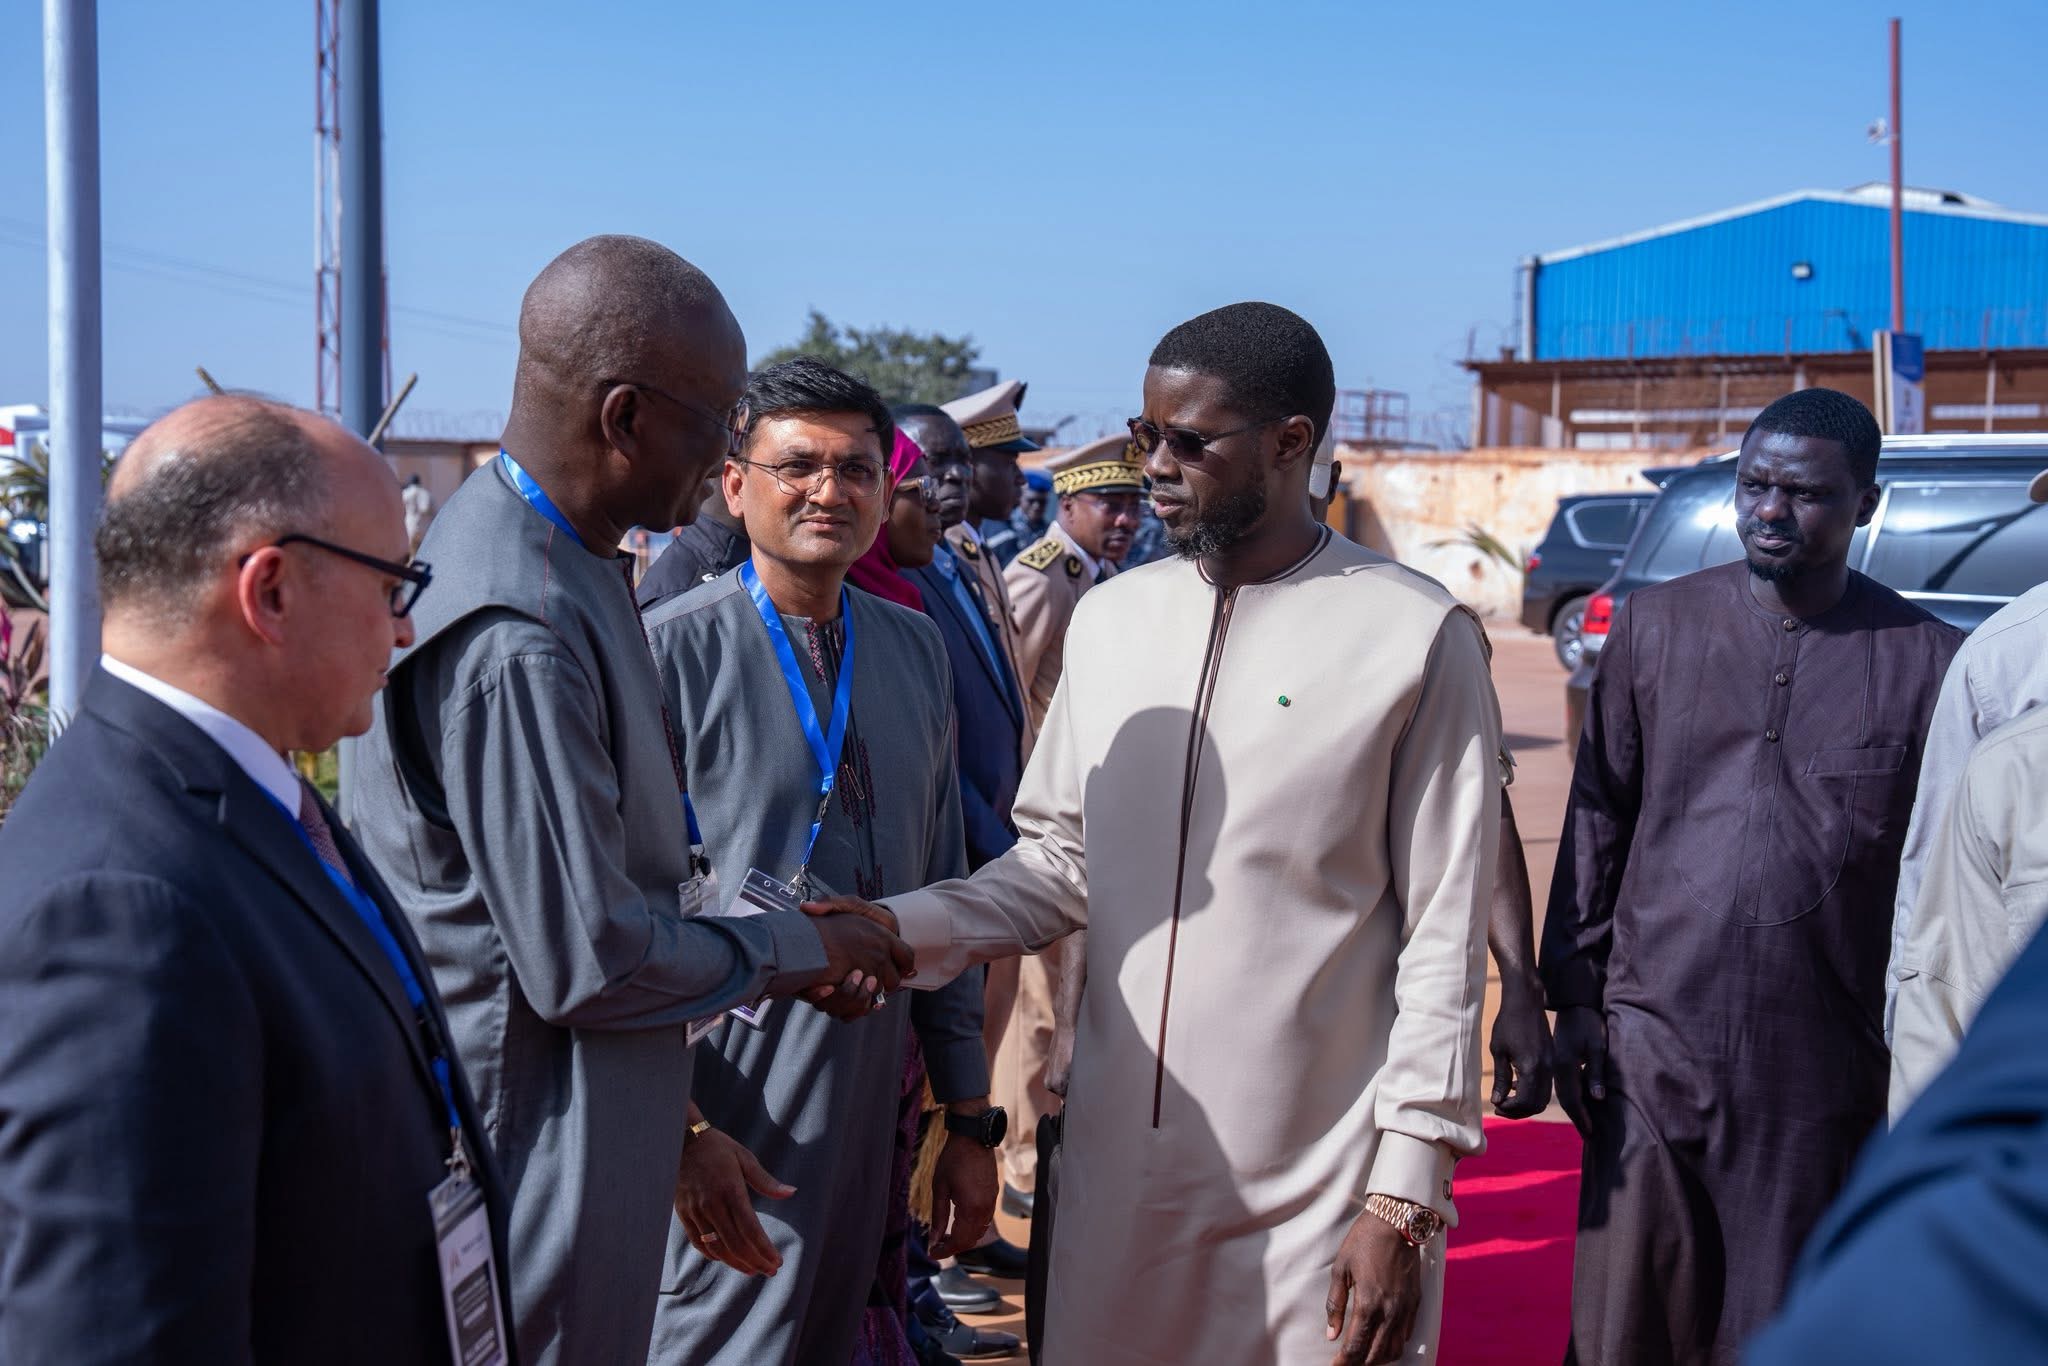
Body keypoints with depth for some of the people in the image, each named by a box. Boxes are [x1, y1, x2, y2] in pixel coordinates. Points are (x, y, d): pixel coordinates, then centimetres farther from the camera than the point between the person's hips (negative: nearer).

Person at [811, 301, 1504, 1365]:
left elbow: (1443, 940, -7)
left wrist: (1403, 1199, -8)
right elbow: (1060, 862, 12)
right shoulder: (1111, 619, 8)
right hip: (1119, 1166, 4)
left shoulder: (1415, 639, -7)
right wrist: (903, 929, -5)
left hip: (1314, 1194, -4)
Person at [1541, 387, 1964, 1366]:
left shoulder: (1926, 661, 0)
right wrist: (1574, 995, 5)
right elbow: (1597, 815, 9)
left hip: (1826, 1074, -1)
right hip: (1654, 1045, 1)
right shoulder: (1655, 624, 5)